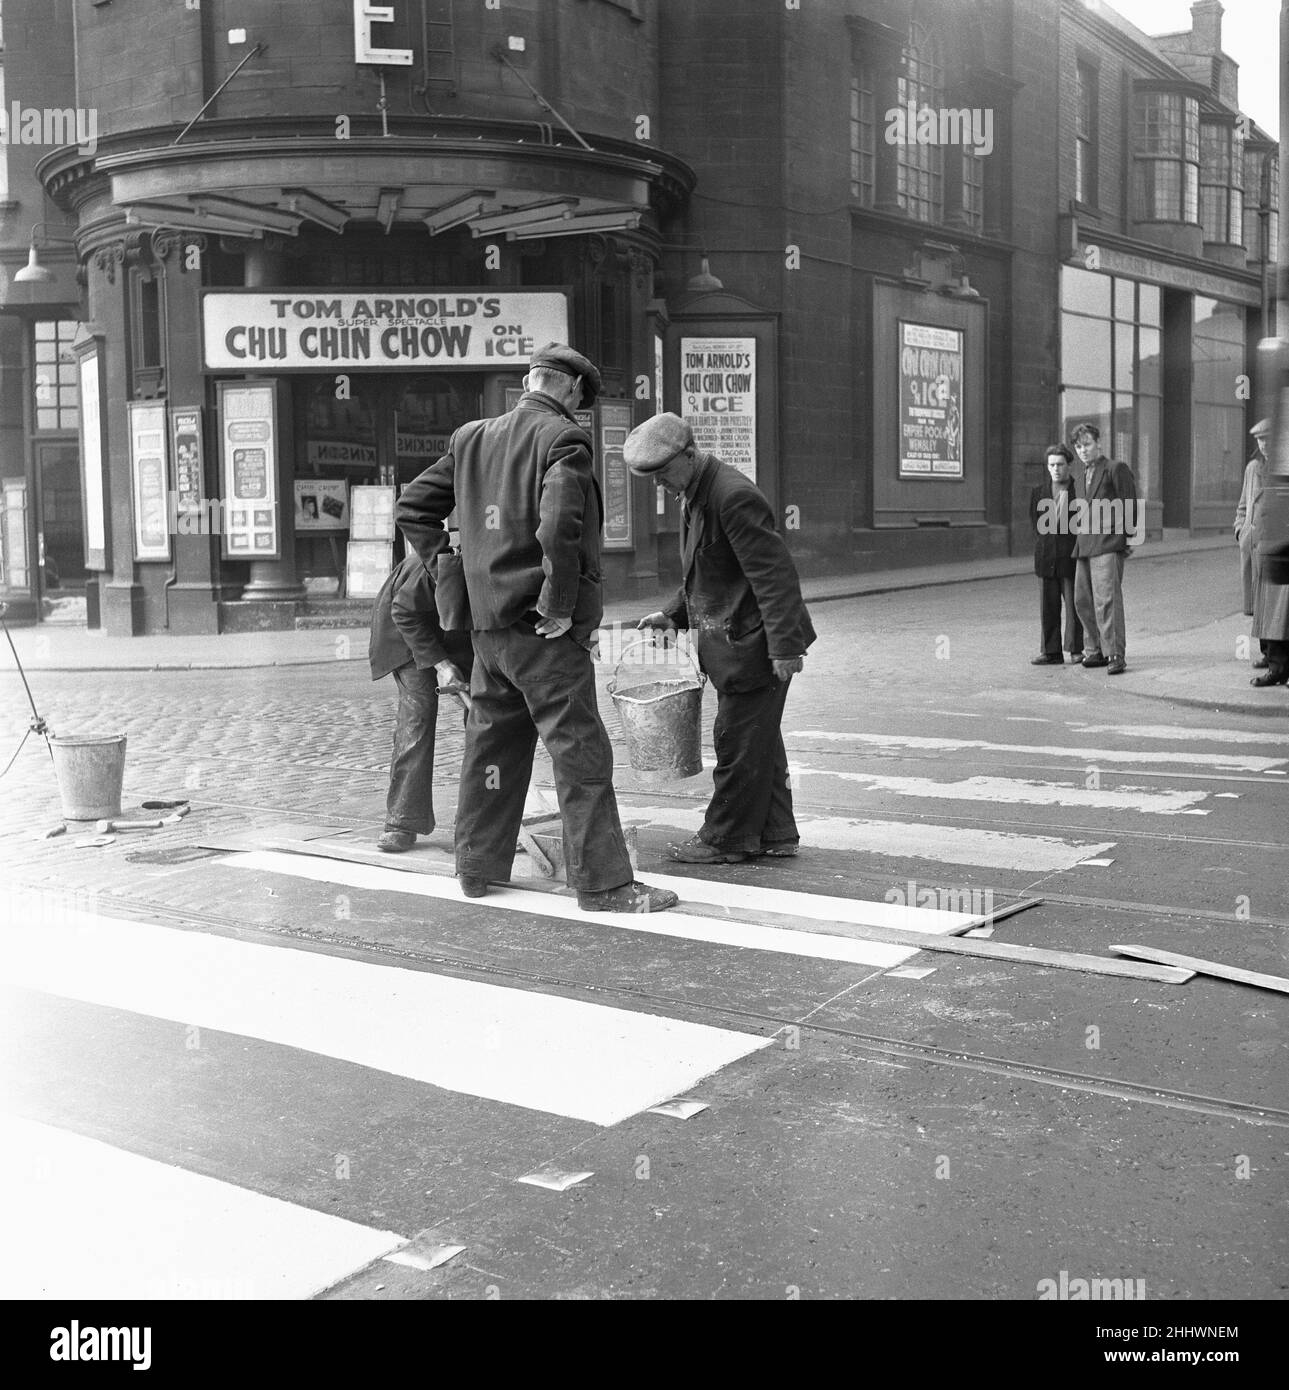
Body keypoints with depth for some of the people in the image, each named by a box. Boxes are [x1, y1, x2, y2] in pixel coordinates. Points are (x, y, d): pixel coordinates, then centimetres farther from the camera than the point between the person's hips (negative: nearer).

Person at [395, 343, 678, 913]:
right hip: (543, 629, -7)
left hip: (487, 624, 7)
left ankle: (477, 866, 28)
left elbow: (414, 506, 15)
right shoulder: (564, 440, -11)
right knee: (581, 750, -2)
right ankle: (602, 882, 0)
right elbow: (558, 527, -25)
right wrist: (560, 605, -16)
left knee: (492, 742, 18)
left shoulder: (470, 438, 11)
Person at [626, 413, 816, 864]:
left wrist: (784, 645, -24)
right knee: (760, 740, 15)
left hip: (753, 642, -10)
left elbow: (774, 574, -22)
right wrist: (674, 614, 14)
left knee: (739, 741, -1)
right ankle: (775, 835, 24)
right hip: (731, 641, 10)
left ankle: (726, 839, 9)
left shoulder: (734, 496, -20)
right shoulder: (694, 495, 13)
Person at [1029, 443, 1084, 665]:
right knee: (1048, 607, 4)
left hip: (1071, 559, -3)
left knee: (1074, 605, 0)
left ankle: (1076, 650, 9)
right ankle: (1051, 652, 9)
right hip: (1046, 561, 3)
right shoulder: (1038, 493, 11)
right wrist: (1043, 551, 7)